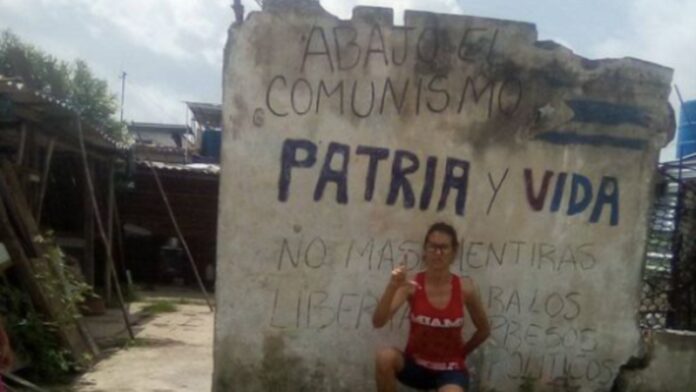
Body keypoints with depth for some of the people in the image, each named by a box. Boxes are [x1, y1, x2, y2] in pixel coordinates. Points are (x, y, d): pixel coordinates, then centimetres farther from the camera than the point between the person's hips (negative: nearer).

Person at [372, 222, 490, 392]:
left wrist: (461, 352, 10)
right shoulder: (412, 284, -12)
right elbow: (378, 322, -24)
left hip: (450, 369, -1)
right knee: (384, 356, -29)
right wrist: (392, 287, -36)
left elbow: (484, 330, 5)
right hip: (415, 365, 2)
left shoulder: (465, 287, -11)